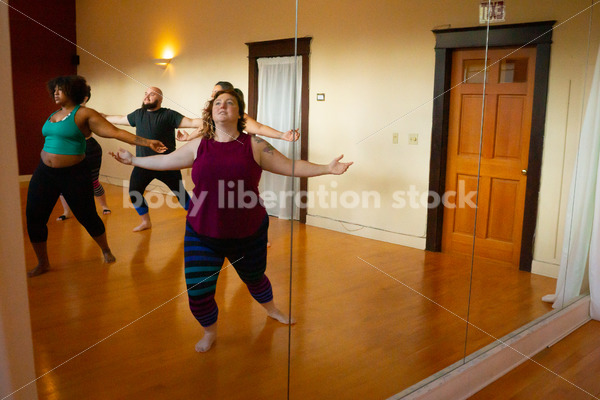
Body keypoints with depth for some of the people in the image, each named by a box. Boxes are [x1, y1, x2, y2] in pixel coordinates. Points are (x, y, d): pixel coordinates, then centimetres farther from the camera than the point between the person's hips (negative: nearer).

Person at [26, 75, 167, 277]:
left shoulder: (85, 114, -9)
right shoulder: (53, 115, 11)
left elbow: (116, 132, -16)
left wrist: (147, 142, -24)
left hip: (74, 175, -6)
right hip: (44, 173, 6)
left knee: (88, 217, 3)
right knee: (34, 218, 2)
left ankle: (106, 250, 31)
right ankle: (43, 263, 21)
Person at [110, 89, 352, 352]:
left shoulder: (254, 146, -4)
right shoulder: (198, 146, 1)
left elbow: (291, 167, -3)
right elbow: (165, 161, 15)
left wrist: (327, 168, -9)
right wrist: (133, 160, 22)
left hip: (248, 234, 0)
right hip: (202, 235, 1)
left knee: (254, 277, 22)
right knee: (197, 293, -2)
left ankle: (271, 310, 57)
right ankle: (210, 332, 32)